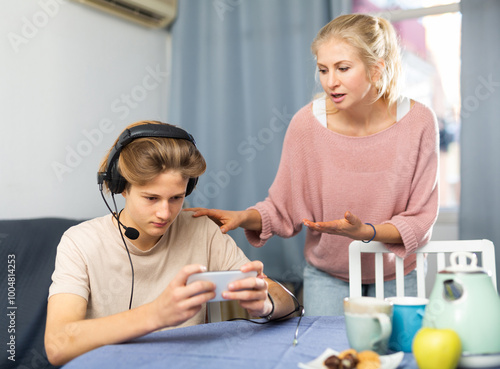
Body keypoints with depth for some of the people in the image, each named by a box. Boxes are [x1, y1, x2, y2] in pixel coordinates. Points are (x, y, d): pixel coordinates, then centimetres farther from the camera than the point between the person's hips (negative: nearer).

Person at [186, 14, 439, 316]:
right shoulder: (306, 124, -17)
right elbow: (285, 209, -9)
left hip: (397, 277, 0)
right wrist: (245, 218, -27)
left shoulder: (418, 122, -18)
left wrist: (366, 231, -29)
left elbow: (421, 218, -13)